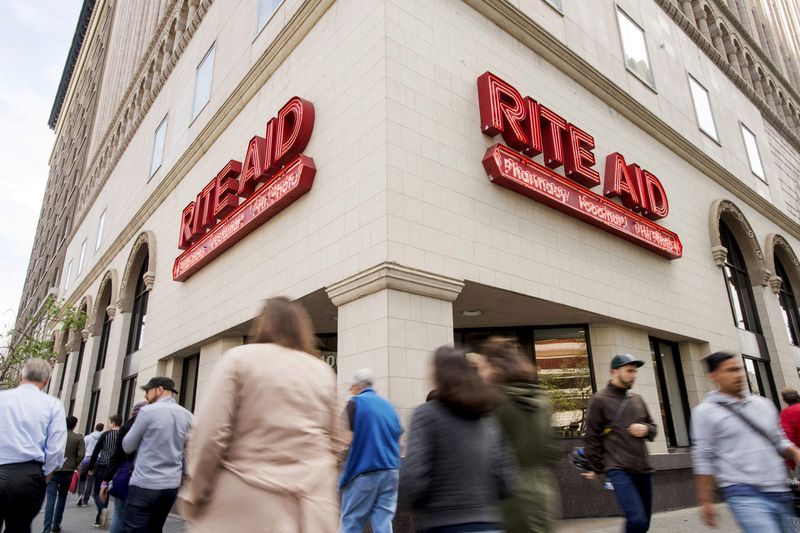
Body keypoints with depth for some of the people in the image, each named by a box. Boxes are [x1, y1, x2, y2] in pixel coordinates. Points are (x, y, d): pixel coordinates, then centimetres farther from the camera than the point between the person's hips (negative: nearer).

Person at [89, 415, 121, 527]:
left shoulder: (106, 434, -5)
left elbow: (95, 451, -5)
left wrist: (91, 467, 4)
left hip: (102, 467, -3)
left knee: (96, 492, 8)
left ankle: (102, 509, -18)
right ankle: (99, 519, 18)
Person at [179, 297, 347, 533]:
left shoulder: (240, 358, -3)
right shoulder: (323, 371, 9)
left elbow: (211, 433, -8)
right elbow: (336, 443, 11)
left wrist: (195, 493, 3)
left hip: (248, 504, -3)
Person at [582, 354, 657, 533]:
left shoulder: (637, 399, 14)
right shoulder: (599, 400, -4)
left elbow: (652, 426, 25)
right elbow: (592, 437, -3)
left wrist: (646, 429, 1)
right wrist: (597, 468, 0)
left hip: (643, 469, 7)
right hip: (619, 470, -6)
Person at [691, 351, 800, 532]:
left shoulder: (763, 404, 11)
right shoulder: (706, 412, -5)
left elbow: (779, 441, 19)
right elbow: (703, 459, -5)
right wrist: (706, 501, -5)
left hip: (780, 492, 6)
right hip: (745, 494, -6)